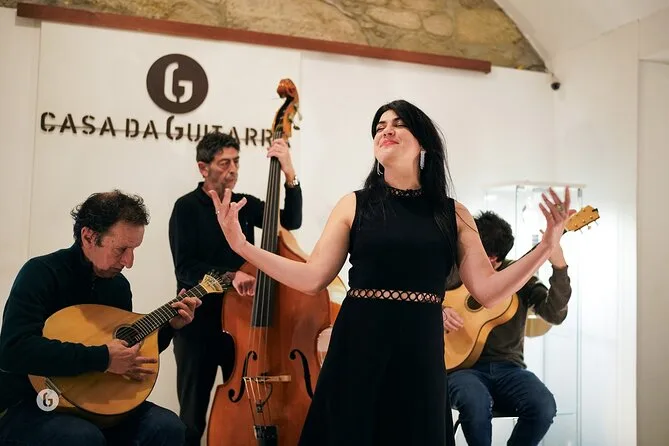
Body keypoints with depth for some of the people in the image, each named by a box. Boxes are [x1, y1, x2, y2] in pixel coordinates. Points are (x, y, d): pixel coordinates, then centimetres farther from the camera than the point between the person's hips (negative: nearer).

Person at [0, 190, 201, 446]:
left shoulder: (119, 285, 3)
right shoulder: (42, 273, -17)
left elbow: (132, 351, 16)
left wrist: (171, 326, 0)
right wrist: (102, 358, -30)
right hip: (28, 405, -5)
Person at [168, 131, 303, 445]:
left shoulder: (246, 204, 7)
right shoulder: (187, 208, -7)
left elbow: (291, 221, -4)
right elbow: (185, 268, -16)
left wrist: (290, 176, -16)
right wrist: (229, 275, -31)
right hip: (198, 322, -4)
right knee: (193, 415, 9)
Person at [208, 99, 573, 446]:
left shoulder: (453, 214, 5)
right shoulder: (354, 205, 2)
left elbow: (489, 290, 1)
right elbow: (311, 277, -2)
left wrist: (547, 245, -8)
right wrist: (242, 245, -9)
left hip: (420, 356, 1)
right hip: (356, 352, 0)